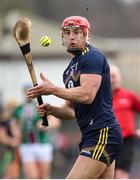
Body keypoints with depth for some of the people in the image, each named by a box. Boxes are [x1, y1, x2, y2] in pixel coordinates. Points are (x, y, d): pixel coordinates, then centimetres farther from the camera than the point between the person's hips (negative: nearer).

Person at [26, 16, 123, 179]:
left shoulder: (92, 56, -8)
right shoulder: (70, 69, 21)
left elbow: (86, 95, -21)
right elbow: (72, 110, 23)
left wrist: (52, 89, -13)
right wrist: (51, 110, 3)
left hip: (102, 134, -10)